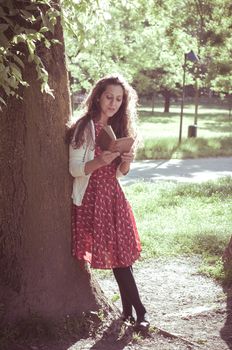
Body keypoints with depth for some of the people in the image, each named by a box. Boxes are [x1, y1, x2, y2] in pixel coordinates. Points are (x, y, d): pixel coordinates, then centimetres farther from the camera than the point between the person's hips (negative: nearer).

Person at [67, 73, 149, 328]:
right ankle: (139, 310, 10)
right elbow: (74, 168, -11)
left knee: (121, 252, 4)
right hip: (92, 197, -5)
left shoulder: (119, 128, 11)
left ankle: (128, 310, 14)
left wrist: (126, 161, -8)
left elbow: (119, 173, 14)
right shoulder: (84, 127, -7)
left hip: (113, 195, 5)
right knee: (116, 255, -2)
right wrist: (100, 161, -27)